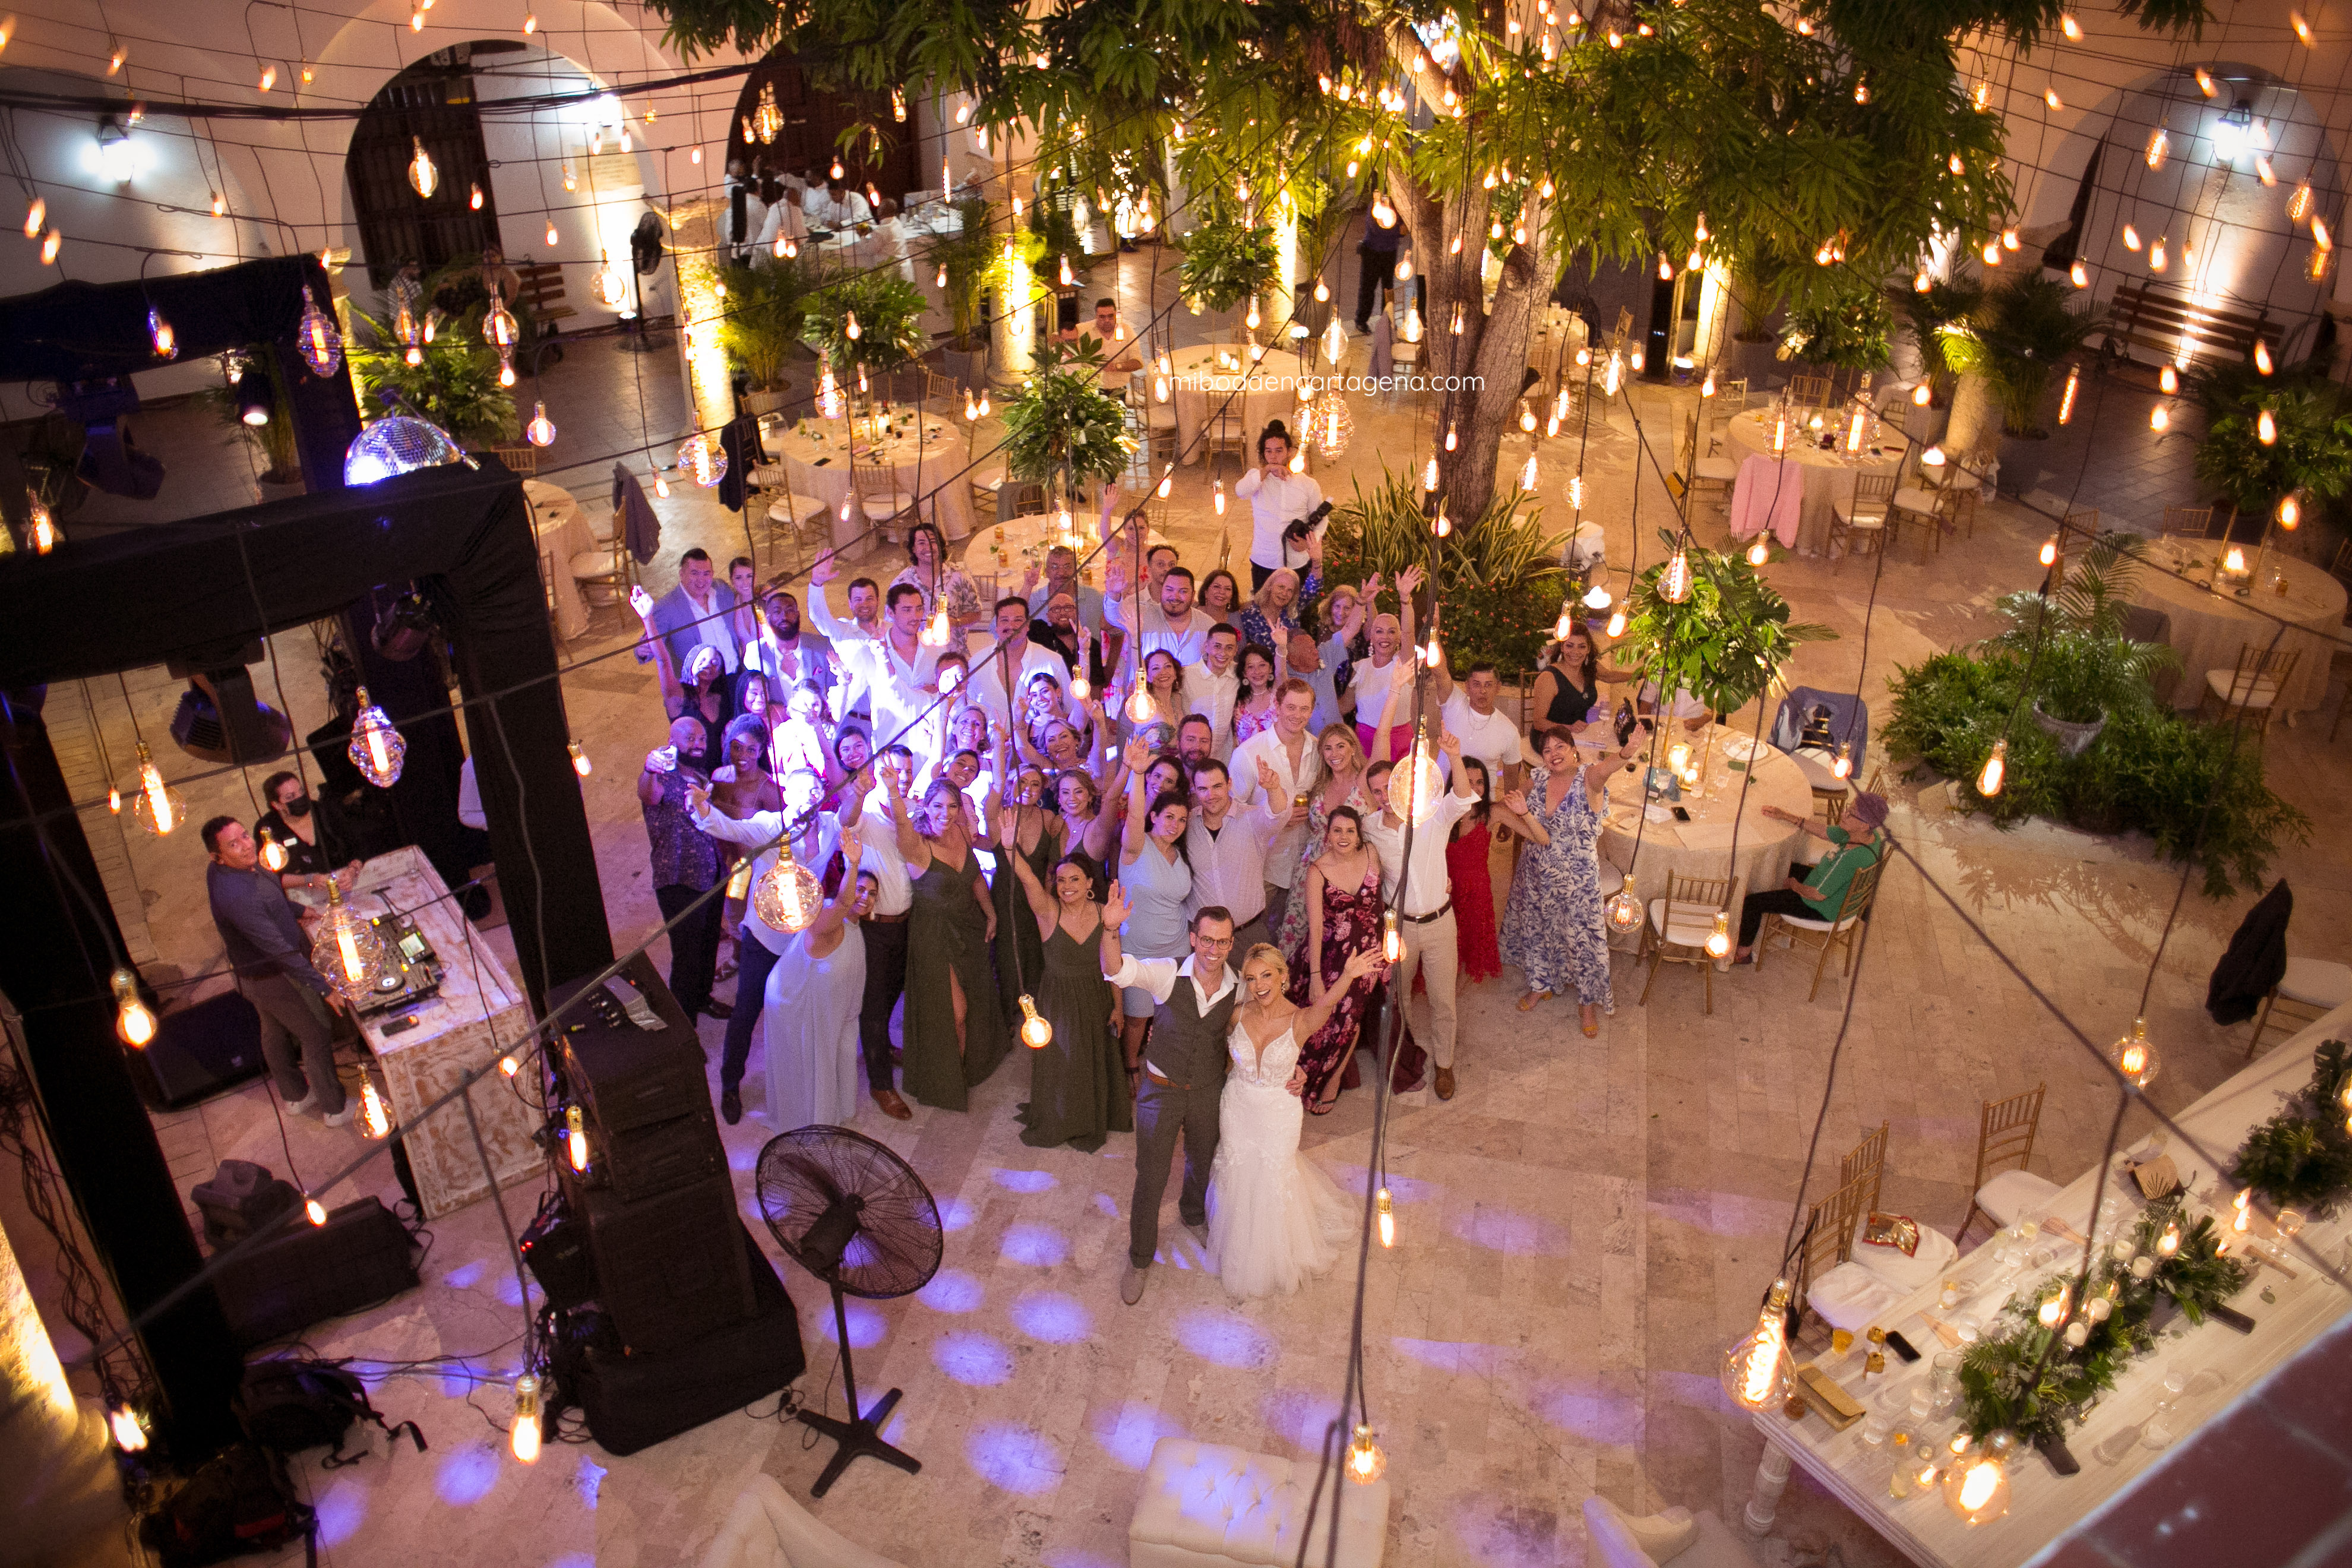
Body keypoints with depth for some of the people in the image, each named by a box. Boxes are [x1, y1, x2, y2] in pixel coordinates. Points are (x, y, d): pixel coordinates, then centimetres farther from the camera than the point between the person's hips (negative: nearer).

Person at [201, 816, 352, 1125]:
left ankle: (295, 1094, 49)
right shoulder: (236, 897, -40)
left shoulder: (220, 869, -10)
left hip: (254, 969, 10)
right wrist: (324, 988, -32)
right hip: (274, 978, -10)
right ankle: (335, 1108, 25)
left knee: (275, 1031, 27)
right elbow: (280, 950, -36)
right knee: (316, 1035, 8)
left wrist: (294, 910, 21)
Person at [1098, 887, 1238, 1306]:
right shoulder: (1169, 974, -24)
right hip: (1161, 1090, -3)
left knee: (1202, 1163, 27)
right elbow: (1118, 970, -41)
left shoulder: (1237, 988, -13)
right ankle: (1140, 1259, 31)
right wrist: (1111, 929, -61)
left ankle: (1193, 1216, 61)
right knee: (1151, 1179, 8)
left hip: (1208, 1091, 3)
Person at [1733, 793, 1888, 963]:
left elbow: (1819, 895, -31)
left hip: (1822, 909, -9)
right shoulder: (1869, 835, -14)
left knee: (1751, 903, -3)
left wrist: (1795, 885, -10)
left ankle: (1744, 952, 21)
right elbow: (1824, 831, 4)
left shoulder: (1852, 857, -41)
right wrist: (1787, 817, 0)